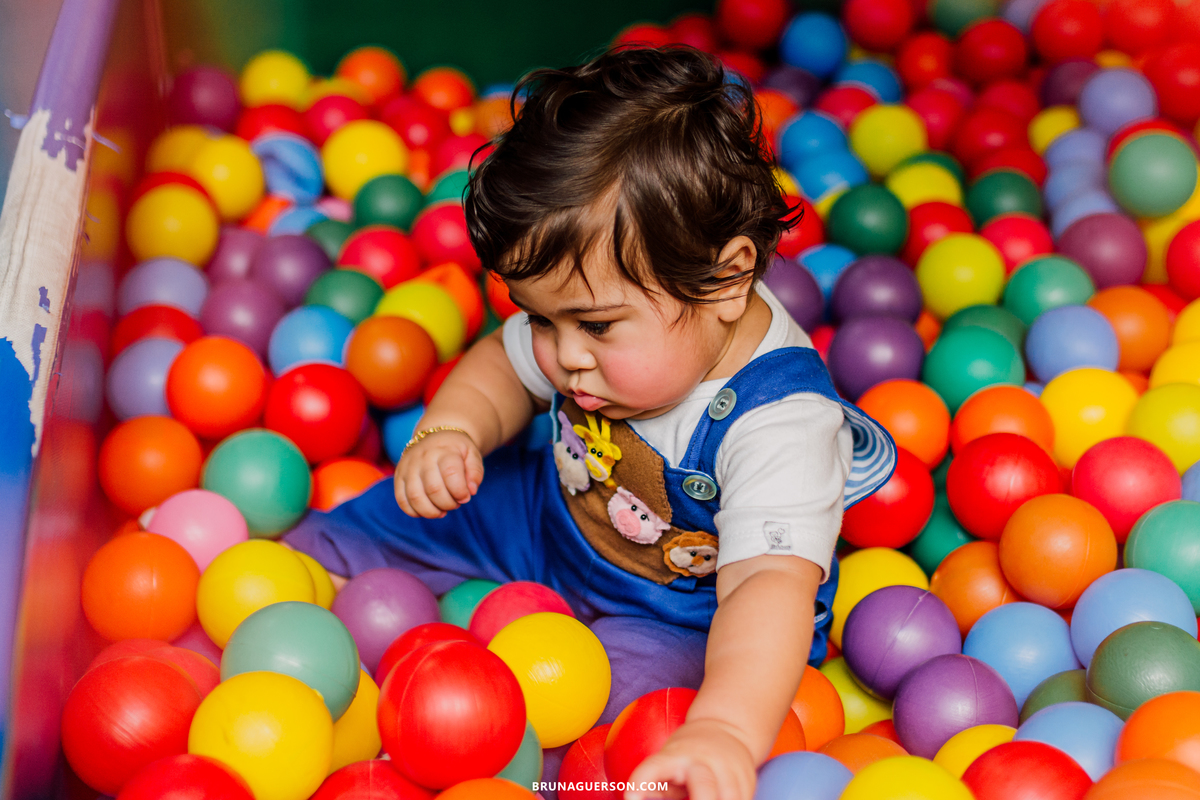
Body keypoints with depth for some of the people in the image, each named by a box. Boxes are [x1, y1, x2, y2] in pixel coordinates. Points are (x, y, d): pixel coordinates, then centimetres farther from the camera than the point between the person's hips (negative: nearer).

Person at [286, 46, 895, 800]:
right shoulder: (606, 302, -16)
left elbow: (769, 585, -47)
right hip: (555, 513, 6)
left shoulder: (779, 422, -37)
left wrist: (727, 730, -64)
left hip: (680, 613, -6)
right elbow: (503, 366, 3)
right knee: (367, 529, 5)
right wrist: (448, 430, -18)